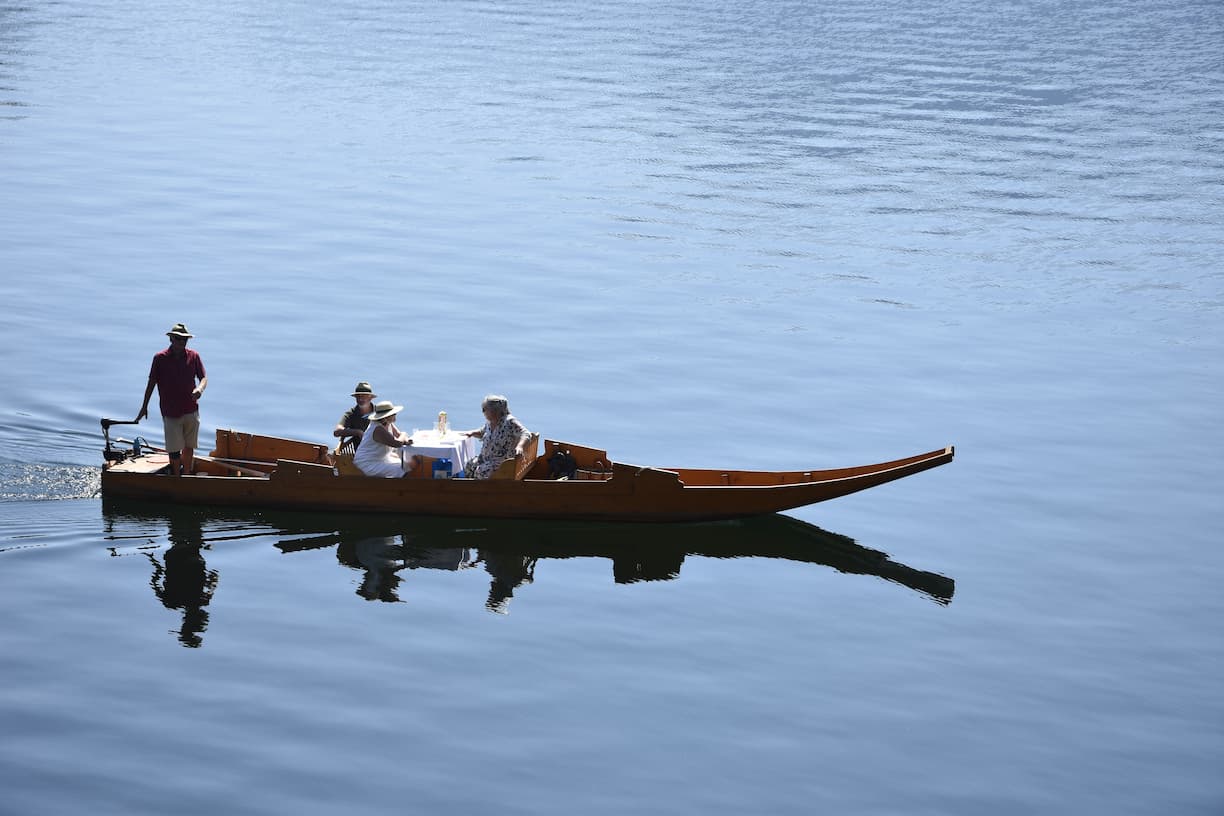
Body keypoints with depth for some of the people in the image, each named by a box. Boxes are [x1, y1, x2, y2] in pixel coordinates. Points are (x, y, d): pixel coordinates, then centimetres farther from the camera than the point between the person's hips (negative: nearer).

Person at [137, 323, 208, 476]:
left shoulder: (193, 356, 2)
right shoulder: (160, 358, -3)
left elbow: (203, 378, 6)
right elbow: (151, 383, 3)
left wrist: (200, 389, -18)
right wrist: (144, 407, 5)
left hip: (191, 411, 2)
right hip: (170, 412, -2)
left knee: (189, 447, 9)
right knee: (174, 450, -3)